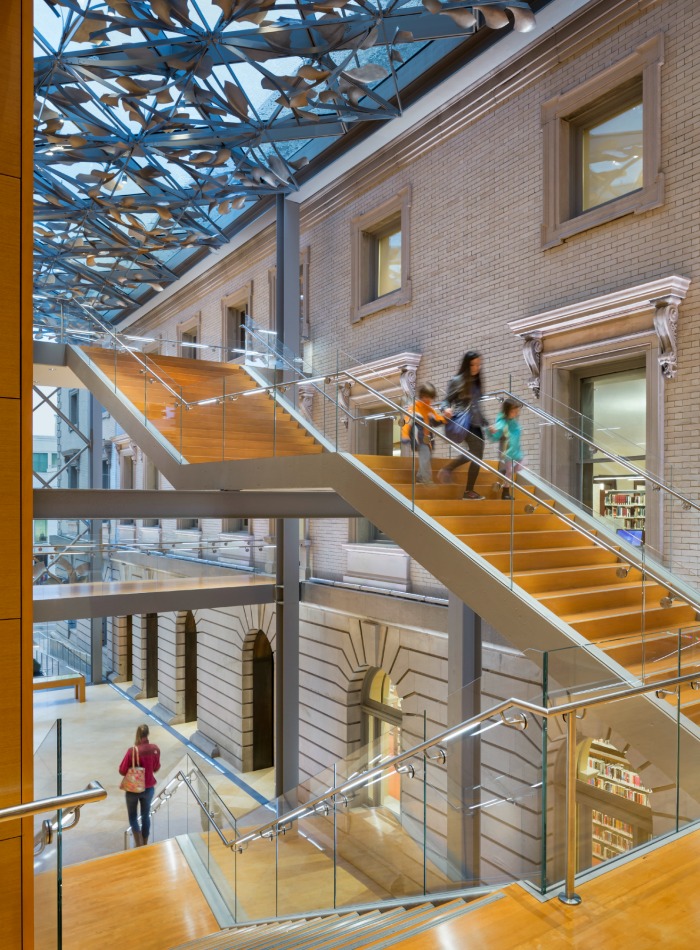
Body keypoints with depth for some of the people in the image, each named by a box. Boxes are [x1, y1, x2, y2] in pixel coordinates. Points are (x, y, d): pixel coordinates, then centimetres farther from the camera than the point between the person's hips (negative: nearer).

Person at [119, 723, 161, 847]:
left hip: (133, 789, -3)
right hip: (149, 788, 3)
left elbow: (122, 771, -13)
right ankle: (145, 844, 30)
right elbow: (156, 768, 1)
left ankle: (139, 844, 7)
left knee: (133, 816, 16)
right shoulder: (155, 749, -12)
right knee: (146, 816, 19)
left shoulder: (132, 750, -23)